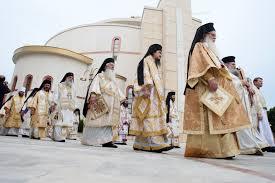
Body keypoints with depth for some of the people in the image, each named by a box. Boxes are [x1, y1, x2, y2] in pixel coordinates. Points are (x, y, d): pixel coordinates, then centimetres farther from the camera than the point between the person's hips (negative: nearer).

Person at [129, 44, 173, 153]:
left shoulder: (155, 64, 32)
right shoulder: (147, 60, 6)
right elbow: (146, 74, -10)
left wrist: (160, 95, 17)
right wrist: (148, 87, -23)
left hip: (155, 94, 9)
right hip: (149, 92, -9)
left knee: (146, 118, 1)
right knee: (151, 116, -19)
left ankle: (140, 144, 0)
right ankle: (156, 143, -27)